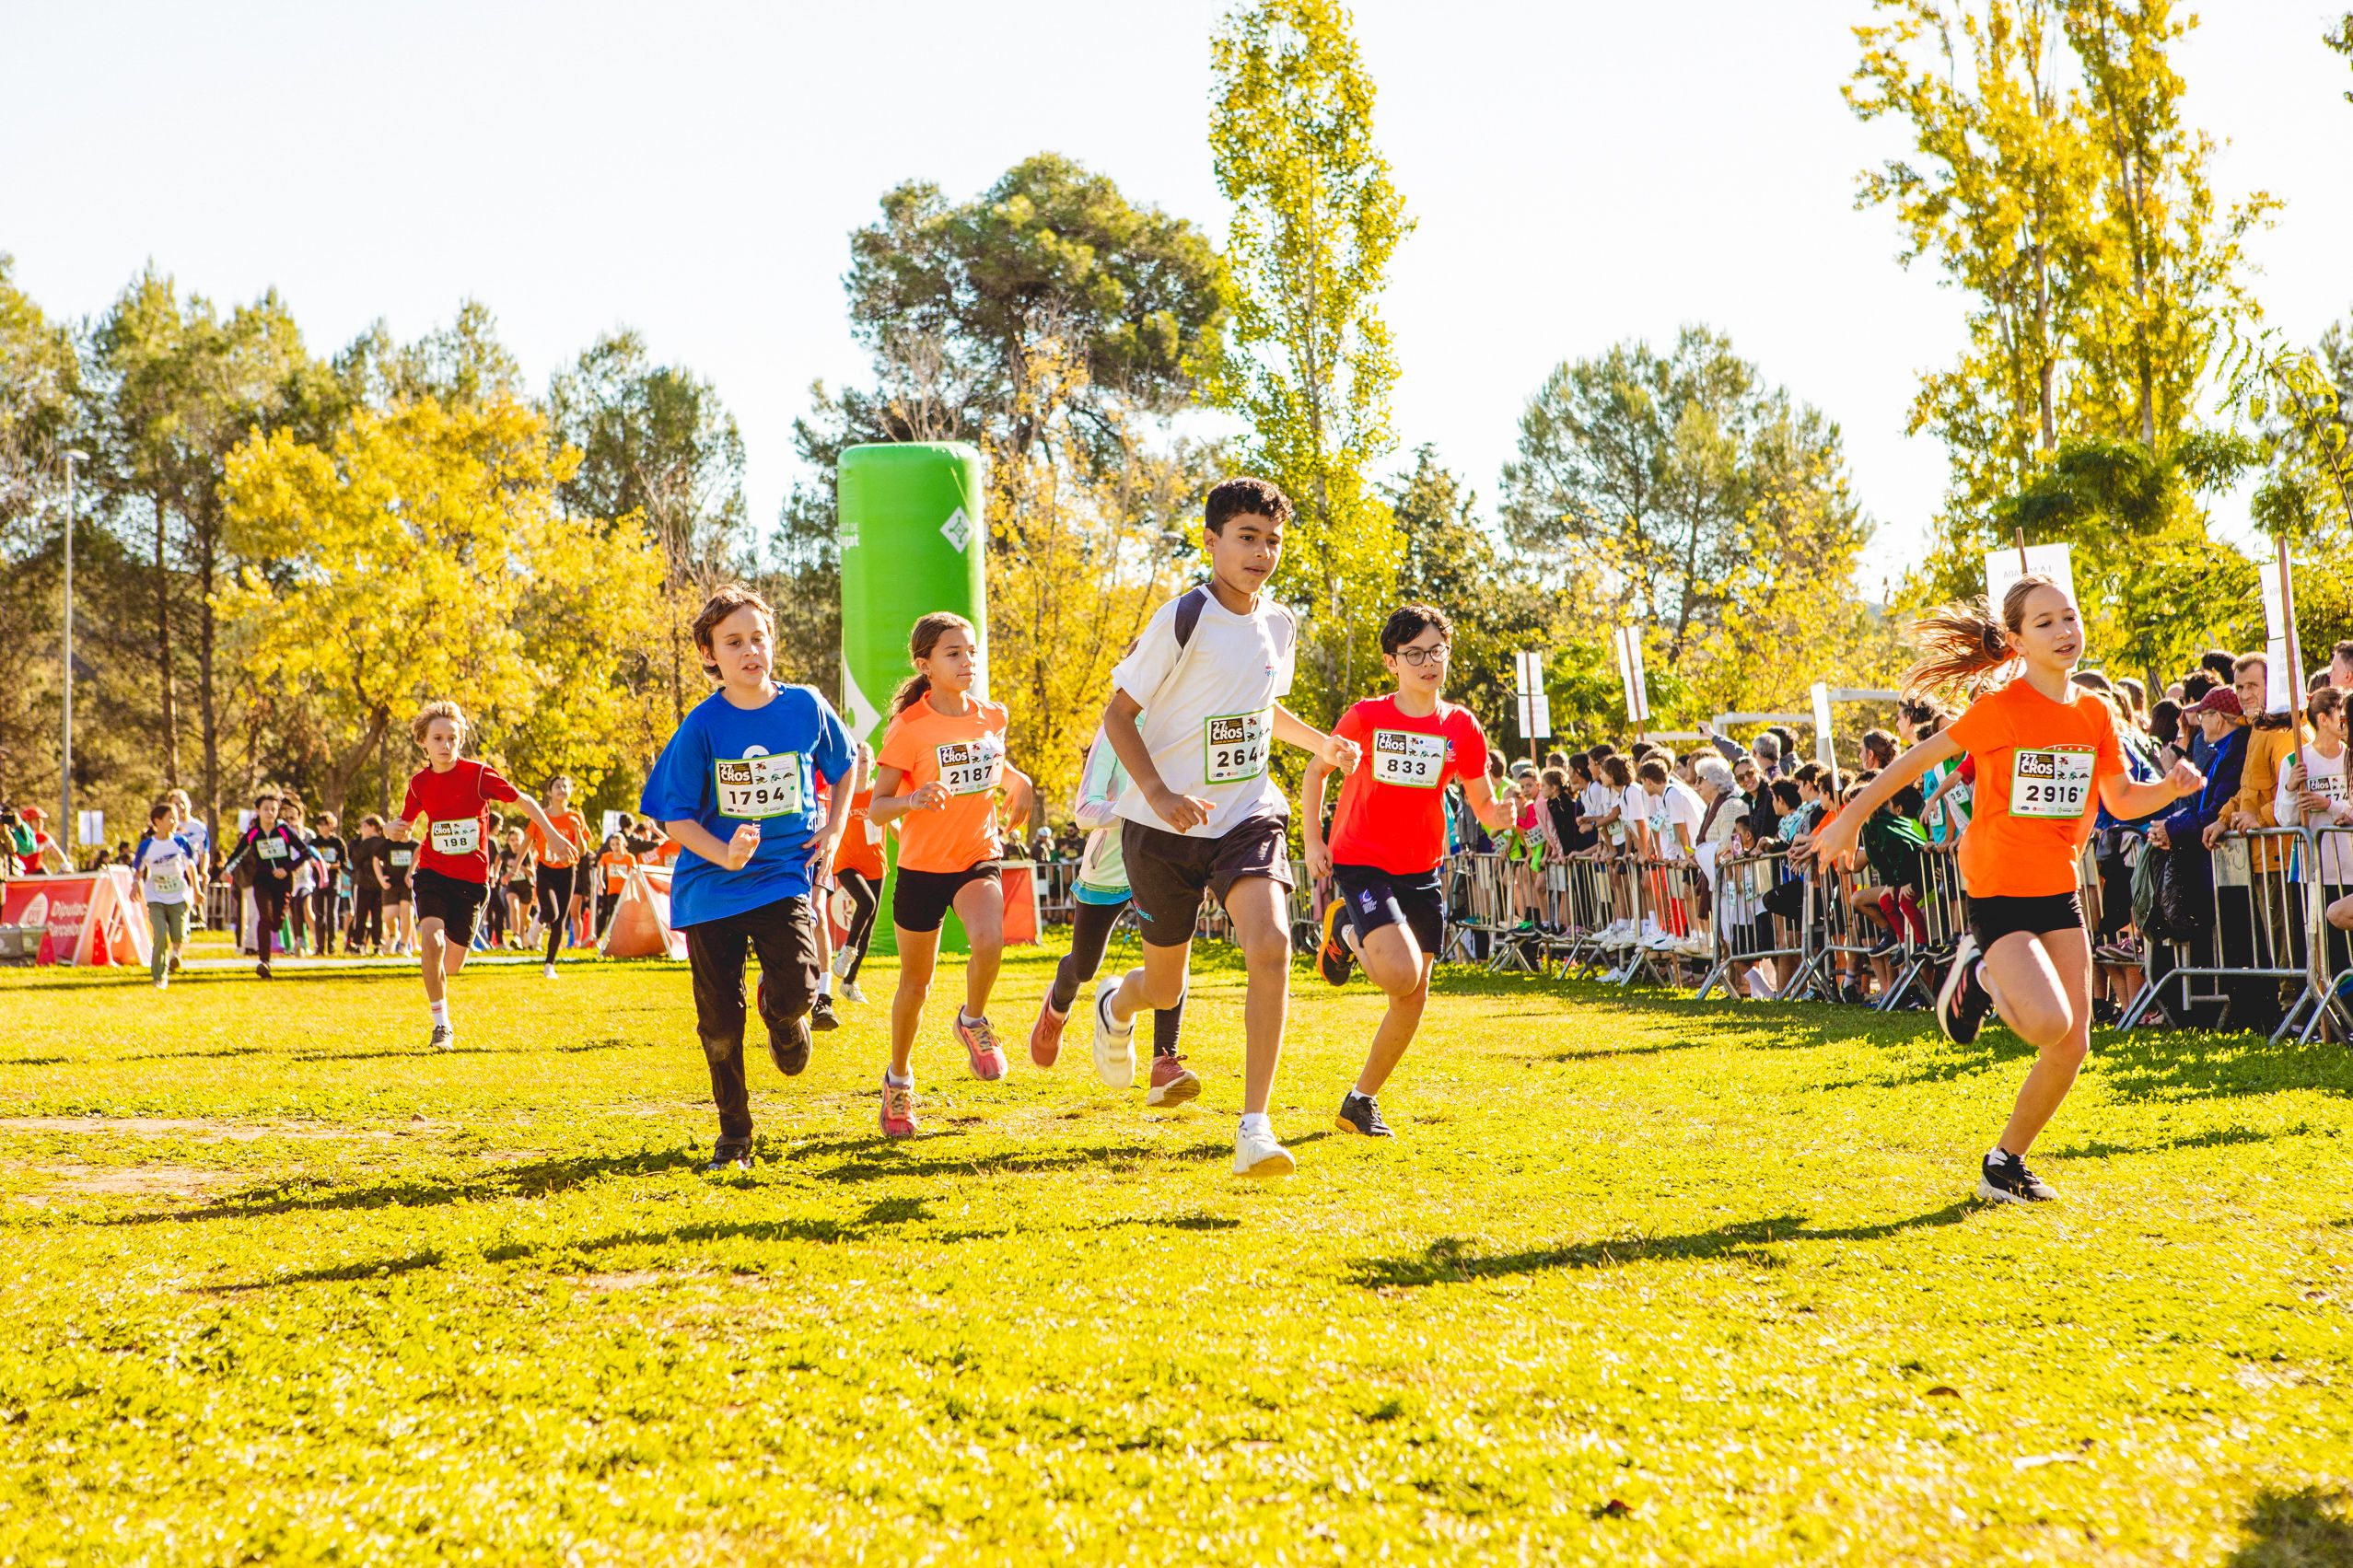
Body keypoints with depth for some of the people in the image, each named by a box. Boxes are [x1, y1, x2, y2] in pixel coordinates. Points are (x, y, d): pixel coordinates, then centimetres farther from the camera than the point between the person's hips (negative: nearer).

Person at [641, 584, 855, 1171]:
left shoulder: (805, 706, -2)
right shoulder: (702, 726, -8)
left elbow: (844, 768, 17)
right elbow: (675, 817, -5)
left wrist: (833, 830, 4)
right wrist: (727, 856, -21)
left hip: (784, 875, 0)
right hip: (711, 887, 0)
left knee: (795, 988, -23)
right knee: (720, 1021, 5)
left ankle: (781, 1012, 17)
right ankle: (733, 1136, 25)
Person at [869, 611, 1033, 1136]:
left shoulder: (992, 718, 2)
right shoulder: (909, 728, -12)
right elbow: (876, 808, -12)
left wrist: (1014, 780, 7)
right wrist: (912, 800, -31)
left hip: (978, 858, 2)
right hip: (922, 866, -2)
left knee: (989, 940, -29)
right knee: (915, 983, 10)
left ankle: (973, 1022, 1)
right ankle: (898, 1078, 34)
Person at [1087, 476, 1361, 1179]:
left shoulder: (1281, 624, 4)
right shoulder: (1184, 619, -14)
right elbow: (1119, 713, -11)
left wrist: (1321, 742, 8)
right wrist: (1160, 794, -24)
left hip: (1248, 815, 3)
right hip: (1165, 827, -3)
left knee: (1271, 944, -24)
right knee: (1166, 988, 10)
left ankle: (1255, 1130, -19)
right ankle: (1116, 1005, 52)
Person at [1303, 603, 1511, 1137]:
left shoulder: (1462, 728, 0)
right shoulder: (1365, 717, -7)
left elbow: (1483, 805, 4)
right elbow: (1316, 770, 7)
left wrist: (1499, 813, -20)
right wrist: (1312, 840, 0)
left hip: (1421, 871, 4)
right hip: (1359, 862, -4)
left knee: (1414, 996, 4)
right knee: (1402, 973, -23)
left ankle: (1361, 1101, 20)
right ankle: (1344, 932, 11)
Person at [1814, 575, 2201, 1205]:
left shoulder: (2095, 713, 4)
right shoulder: (2000, 709, -13)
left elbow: (2121, 799, 12)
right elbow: (1917, 760, -6)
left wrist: (2171, 787, -8)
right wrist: (1849, 820, -3)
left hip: (2059, 890, 6)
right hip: (1998, 888, -6)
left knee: (2073, 1045, 4)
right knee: (2051, 1023, -23)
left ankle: (2005, 1163, 21)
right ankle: (1980, 974, 9)